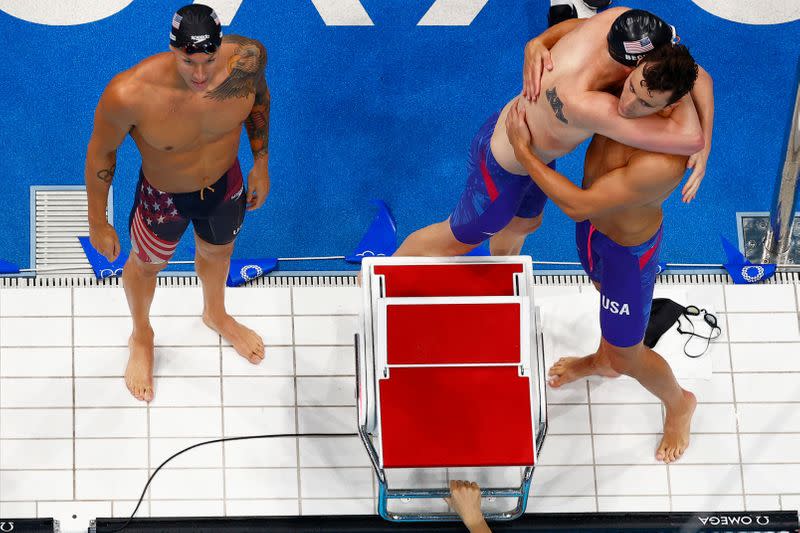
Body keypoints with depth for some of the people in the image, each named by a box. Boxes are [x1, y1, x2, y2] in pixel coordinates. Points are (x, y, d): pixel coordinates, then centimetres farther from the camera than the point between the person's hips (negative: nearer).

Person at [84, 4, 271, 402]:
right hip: (163, 197, -3)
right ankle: (141, 335, 63)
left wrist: (261, 163, 5)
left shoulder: (247, 58, -32)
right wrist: (97, 223, -9)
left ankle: (216, 314, 70)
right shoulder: (130, 94, -42)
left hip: (225, 184, 3)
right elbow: (101, 151, -21)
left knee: (217, 251, 34)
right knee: (146, 264, 28)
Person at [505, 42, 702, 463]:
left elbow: (577, 206, -36)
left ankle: (678, 404, 51)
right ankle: (603, 362, 71)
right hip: (597, 221, 7)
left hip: (628, 250, -7)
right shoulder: (641, 76, -27)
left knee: (627, 356, 17)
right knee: (605, 288, 38)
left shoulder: (662, 163, -48)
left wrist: (523, 151, -29)